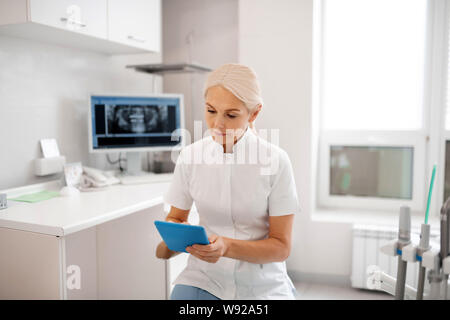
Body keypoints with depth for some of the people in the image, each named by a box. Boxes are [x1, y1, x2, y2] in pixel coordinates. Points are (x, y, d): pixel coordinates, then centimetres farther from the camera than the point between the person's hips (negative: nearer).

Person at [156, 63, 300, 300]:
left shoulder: (275, 161, -13)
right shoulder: (191, 155, -5)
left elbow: (281, 247, -9)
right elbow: (176, 217, 8)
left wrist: (226, 247, -25)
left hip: (261, 285, -1)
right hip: (204, 277, 1)